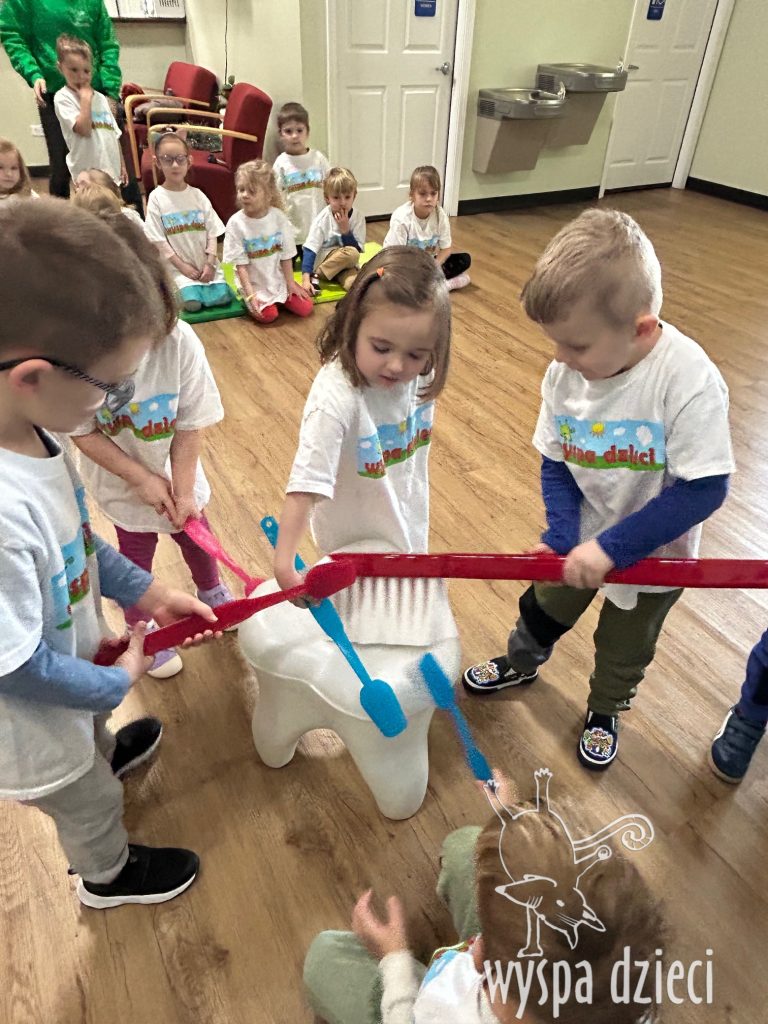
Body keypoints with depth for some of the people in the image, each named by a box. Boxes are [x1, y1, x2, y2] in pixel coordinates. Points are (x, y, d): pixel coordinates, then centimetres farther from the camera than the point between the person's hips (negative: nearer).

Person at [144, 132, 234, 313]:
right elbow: (158, 240, -7)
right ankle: (175, 289, 10)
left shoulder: (198, 195, 4)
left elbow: (212, 233, 3)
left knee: (223, 297, -15)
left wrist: (210, 263, -10)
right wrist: (183, 266, -12)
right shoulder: (156, 198, -5)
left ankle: (202, 284, 15)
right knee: (192, 303, -23)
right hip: (178, 266, -3)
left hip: (206, 264, 3)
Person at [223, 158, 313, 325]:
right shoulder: (235, 223, -14)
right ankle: (248, 301, 9)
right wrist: (250, 294, -19)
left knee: (305, 308, -8)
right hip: (254, 283, -3)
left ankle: (279, 299, 18)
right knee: (268, 315, -23)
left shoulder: (278, 217, -7)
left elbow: (286, 255, -1)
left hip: (278, 278, 3)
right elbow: (241, 264, -13)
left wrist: (290, 283, -4)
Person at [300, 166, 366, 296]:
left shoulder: (358, 217, -6)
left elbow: (359, 250, -9)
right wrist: (305, 279, -32)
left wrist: (345, 230, -22)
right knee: (351, 253, -32)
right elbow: (309, 249, -20)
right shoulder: (323, 218, -14)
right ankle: (315, 276, -18)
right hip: (322, 262, -2)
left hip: (345, 265, 2)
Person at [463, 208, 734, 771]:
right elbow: (555, 464, -8)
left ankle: (605, 710, 52)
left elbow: (704, 489, -30)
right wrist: (566, 537, -21)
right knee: (544, 610, 26)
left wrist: (612, 547, -31)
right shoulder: (565, 372, -18)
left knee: (623, 650, 21)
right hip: (580, 541, 4)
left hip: (653, 553, -3)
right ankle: (522, 663, 59)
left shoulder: (689, 380, -32)